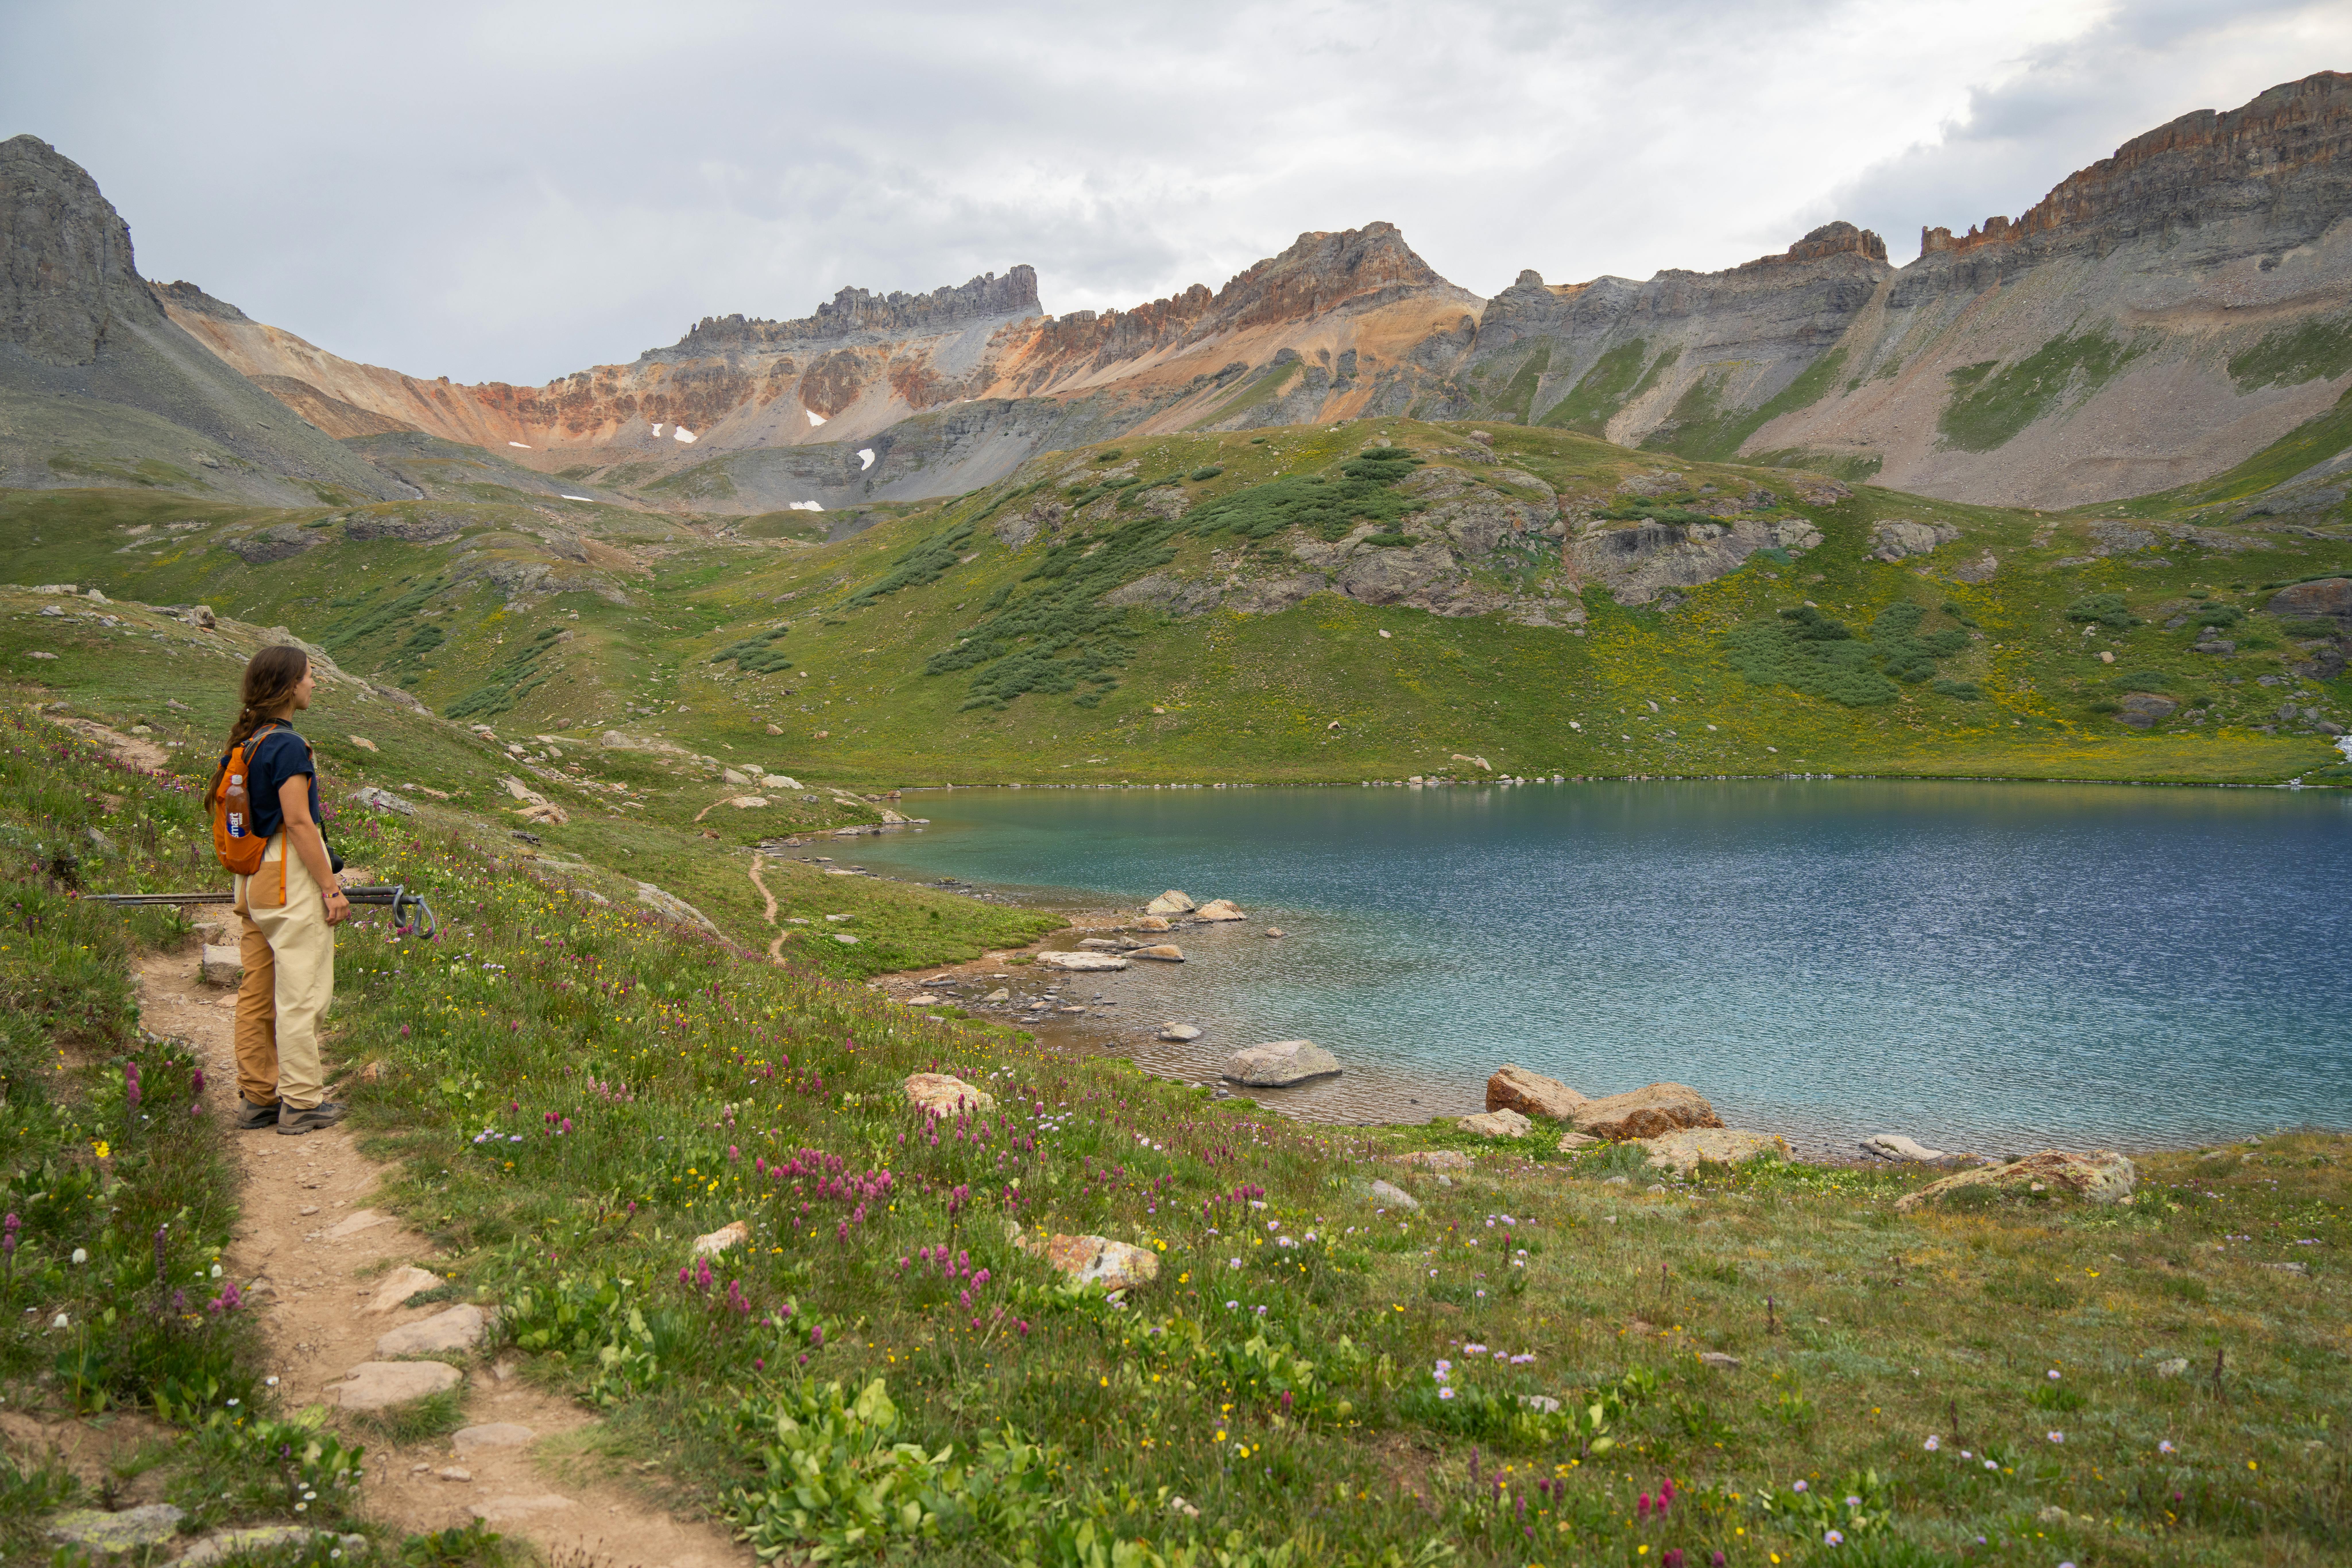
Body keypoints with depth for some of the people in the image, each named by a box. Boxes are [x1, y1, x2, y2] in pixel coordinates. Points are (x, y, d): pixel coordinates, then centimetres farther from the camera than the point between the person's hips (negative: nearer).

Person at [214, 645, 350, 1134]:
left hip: (255, 881, 9)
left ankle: (256, 1098, 20)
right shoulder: (287, 745, -15)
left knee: (258, 992, 13)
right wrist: (331, 887, -16)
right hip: (292, 878, -9)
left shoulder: (243, 742, 12)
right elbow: (298, 822, -19)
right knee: (301, 993, -3)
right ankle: (302, 1104, 1)